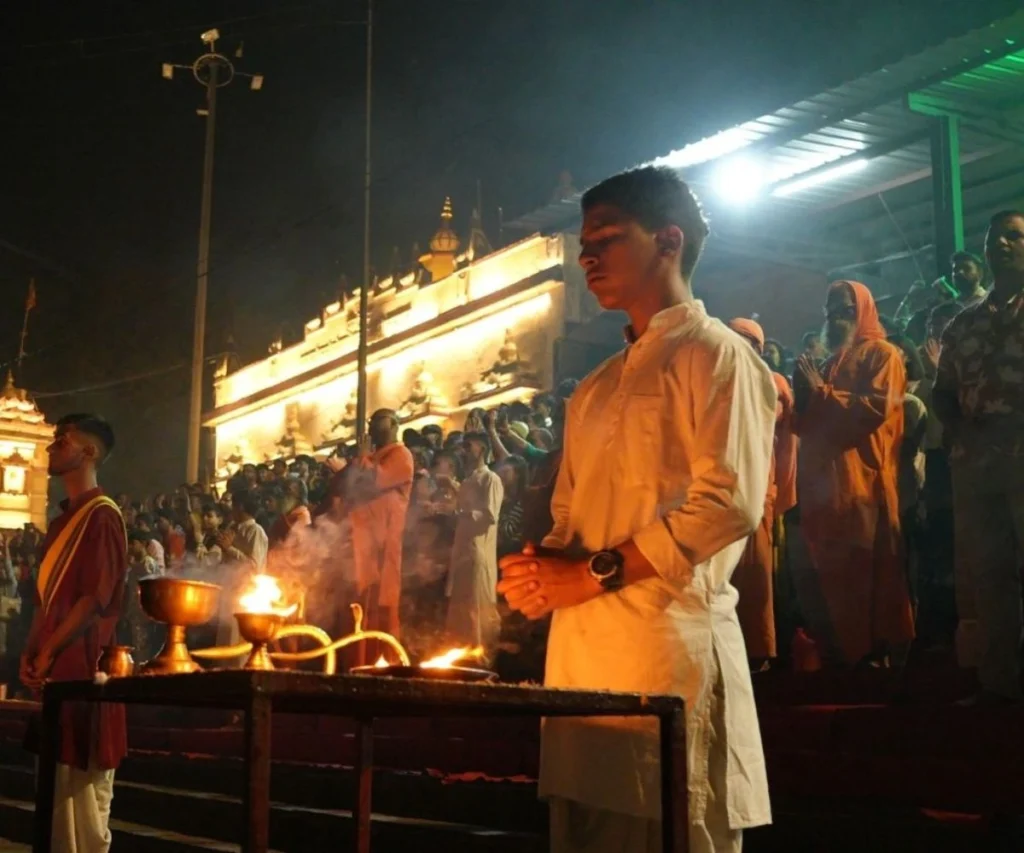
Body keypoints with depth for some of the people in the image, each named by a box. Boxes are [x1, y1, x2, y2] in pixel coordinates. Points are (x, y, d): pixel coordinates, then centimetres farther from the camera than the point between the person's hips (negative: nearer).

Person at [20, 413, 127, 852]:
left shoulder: (102, 515, -10)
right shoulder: (63, 519, 17)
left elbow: (96, 598, -17)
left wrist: (47, 653, -12)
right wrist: (31, 652, 6)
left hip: (82, 665, -9)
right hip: (54, 668, 9)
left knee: (83, 780, -5)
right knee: (58, 782, 11)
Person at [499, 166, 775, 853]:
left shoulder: (718, 358, -1)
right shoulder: (596, 389, 23)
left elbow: (729, 502, -14)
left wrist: (598, 571, -15)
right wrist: (542, 569, 3)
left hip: (671, 645, -8)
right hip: (581, 648, 8)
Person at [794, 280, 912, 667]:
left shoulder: (882, 355, 3)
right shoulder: (829, 364, 25)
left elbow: (877, 408, -13)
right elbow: (808, 425, 27)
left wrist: (822, 394, -6)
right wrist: (805, 399, 6)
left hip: (864, 481, -7)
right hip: (826, 482, 7)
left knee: (870, 572, -9)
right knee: (835, 574, 3)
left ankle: (880, 651, -5)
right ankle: (845, 652, 6)